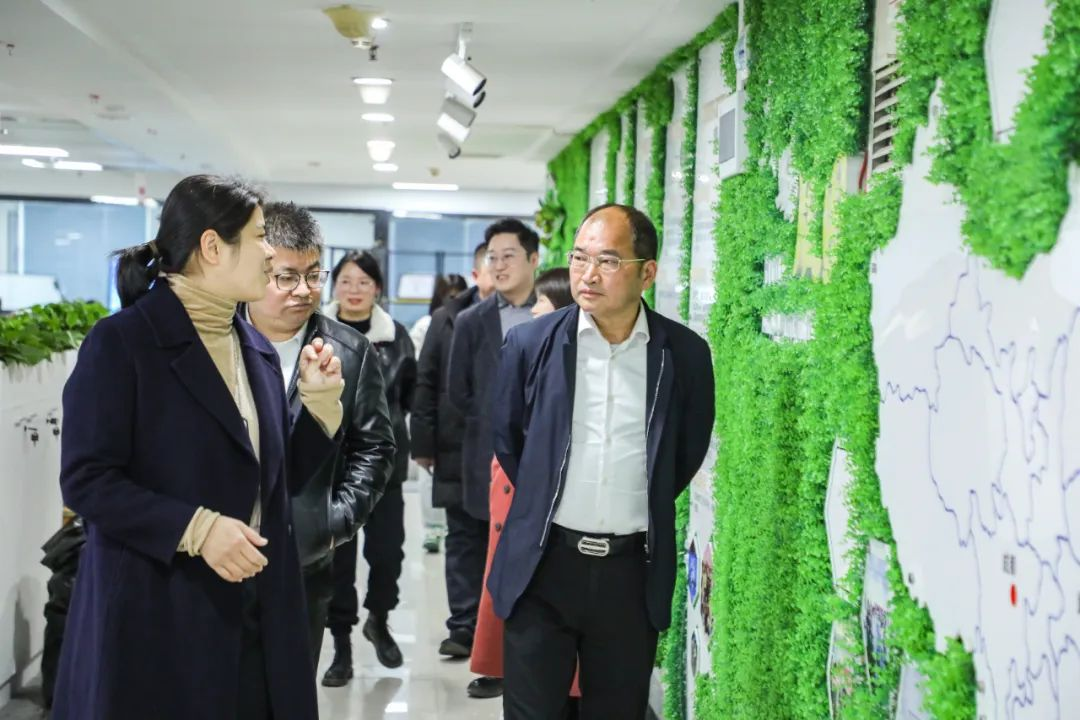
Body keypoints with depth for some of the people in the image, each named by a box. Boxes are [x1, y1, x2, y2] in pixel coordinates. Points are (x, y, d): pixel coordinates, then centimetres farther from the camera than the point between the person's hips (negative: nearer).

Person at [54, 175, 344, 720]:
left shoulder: (257, 349, 11)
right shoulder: (122, 341, -9)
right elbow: (85, 480, -13)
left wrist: (319, 399, 2)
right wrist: (197, 528, -21)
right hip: (156, 614, -6)